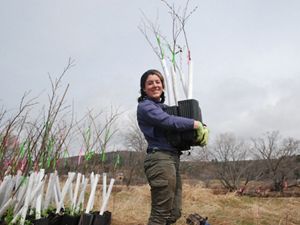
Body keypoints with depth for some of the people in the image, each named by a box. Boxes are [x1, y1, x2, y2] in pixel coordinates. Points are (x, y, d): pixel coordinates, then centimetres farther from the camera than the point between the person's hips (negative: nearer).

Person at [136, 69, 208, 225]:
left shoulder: (164, 107, 22)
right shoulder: (145, 106, -3)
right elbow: (170, 122, -18)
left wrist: (203, 129, -1)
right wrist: (197, 124, -9)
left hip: (172, 159, 9)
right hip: (160, 159, -8)